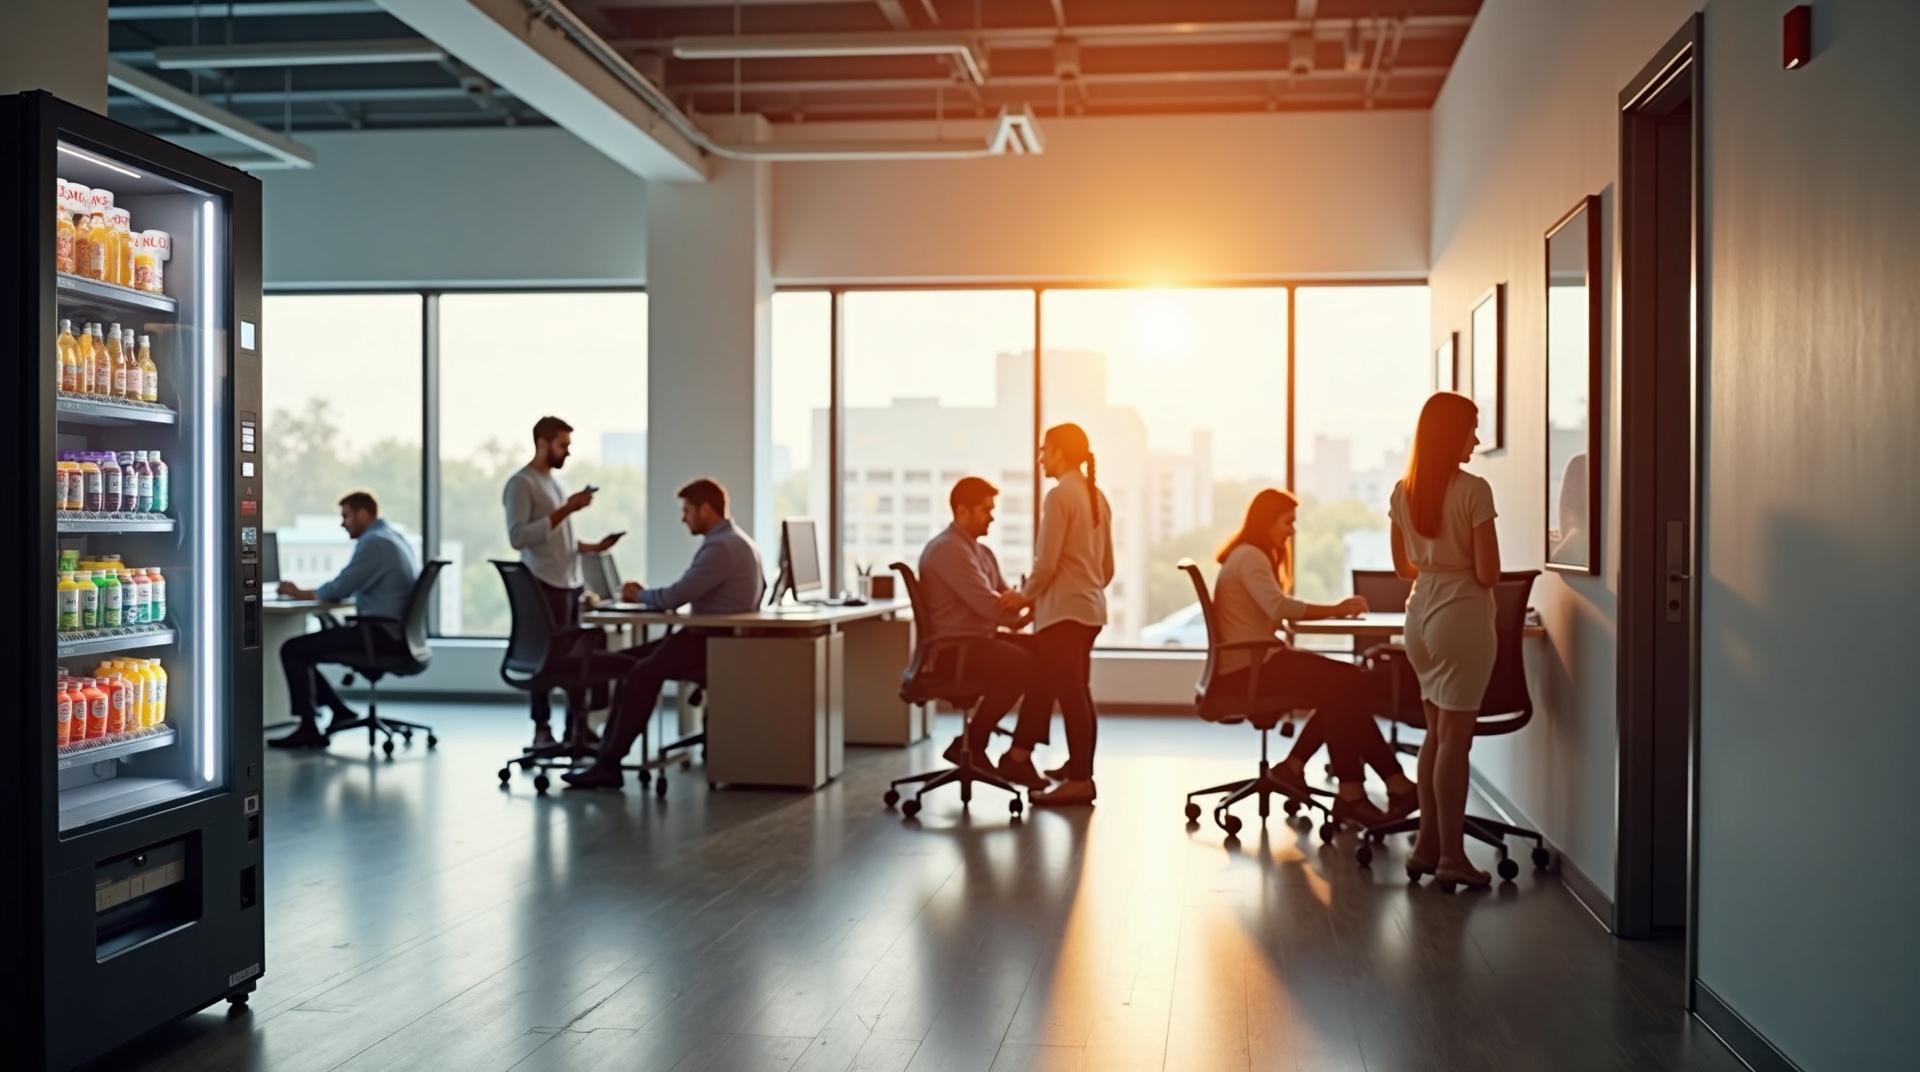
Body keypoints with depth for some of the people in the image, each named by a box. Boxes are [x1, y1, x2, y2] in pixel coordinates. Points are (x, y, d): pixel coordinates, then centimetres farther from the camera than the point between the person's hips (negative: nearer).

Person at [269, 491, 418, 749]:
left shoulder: (374, 542, -15)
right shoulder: (392, 536, 16)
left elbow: (338, 591, -15)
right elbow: (350, 587, 21)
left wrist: (299, 593, 2)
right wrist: (308, 592, 12)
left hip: (381, 633, -10)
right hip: (392, 630, 10)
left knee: (292, 650, -8)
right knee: (303, 649, 17)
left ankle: (309, 728, -4)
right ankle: (339, 711, 16)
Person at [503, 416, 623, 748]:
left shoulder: (557, 481, 19)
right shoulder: (521, 484, -7)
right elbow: (518, 537, -19)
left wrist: (593, 547, 7)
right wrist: (565, 510, -21)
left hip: (571, 583, 8)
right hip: (546, 585, -8)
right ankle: (541, 729, 6)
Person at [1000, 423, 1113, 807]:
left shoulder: (1060, 495, -13)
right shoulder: (1097, 497, 12)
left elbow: (1046, 563, -17)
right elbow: (1108, 566, 15)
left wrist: (1026, 597, -2)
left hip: (1063, 608, -9)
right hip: (1090, 607, 9)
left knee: (1068, 693, -5)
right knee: (1078, 692, 16)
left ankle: (1079, 779, -2)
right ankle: (1079, 769, 24)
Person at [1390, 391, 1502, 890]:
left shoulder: (1403, 492, 5)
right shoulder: (1473, 490, -14)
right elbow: (1487, 573, -14)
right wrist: (1464, 569, 6)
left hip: (1420, 614, 7)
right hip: (1462, 616, -7)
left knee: (1436, 732, 15)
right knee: (1455, 738, -1)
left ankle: (1427, 845, 20)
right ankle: (1451, 855, 6)